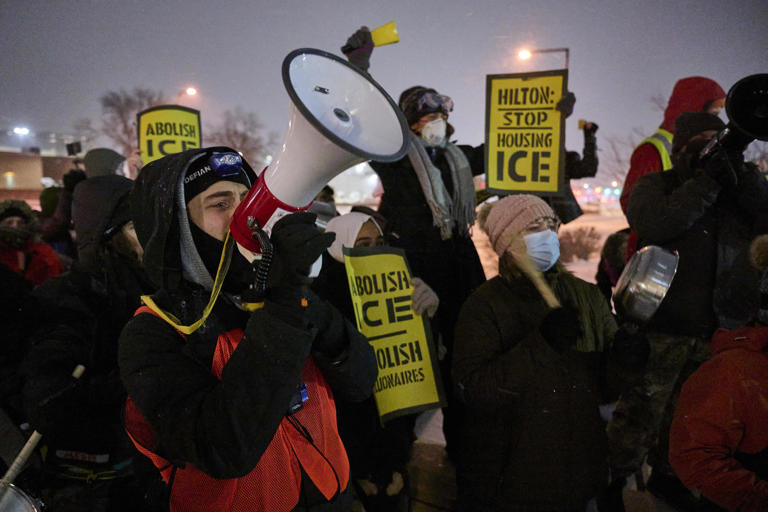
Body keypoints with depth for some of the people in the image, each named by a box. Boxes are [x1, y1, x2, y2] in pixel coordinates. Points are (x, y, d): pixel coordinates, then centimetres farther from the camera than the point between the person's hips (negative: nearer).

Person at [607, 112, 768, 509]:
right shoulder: (654, 186, -1)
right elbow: (656, 226, -21)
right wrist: (706, 181, -18)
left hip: (716, 332, 5)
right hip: (660, 330, -4)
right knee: (639, 412, 1)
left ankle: (666, 474, 37)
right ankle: (616, 479, 18)